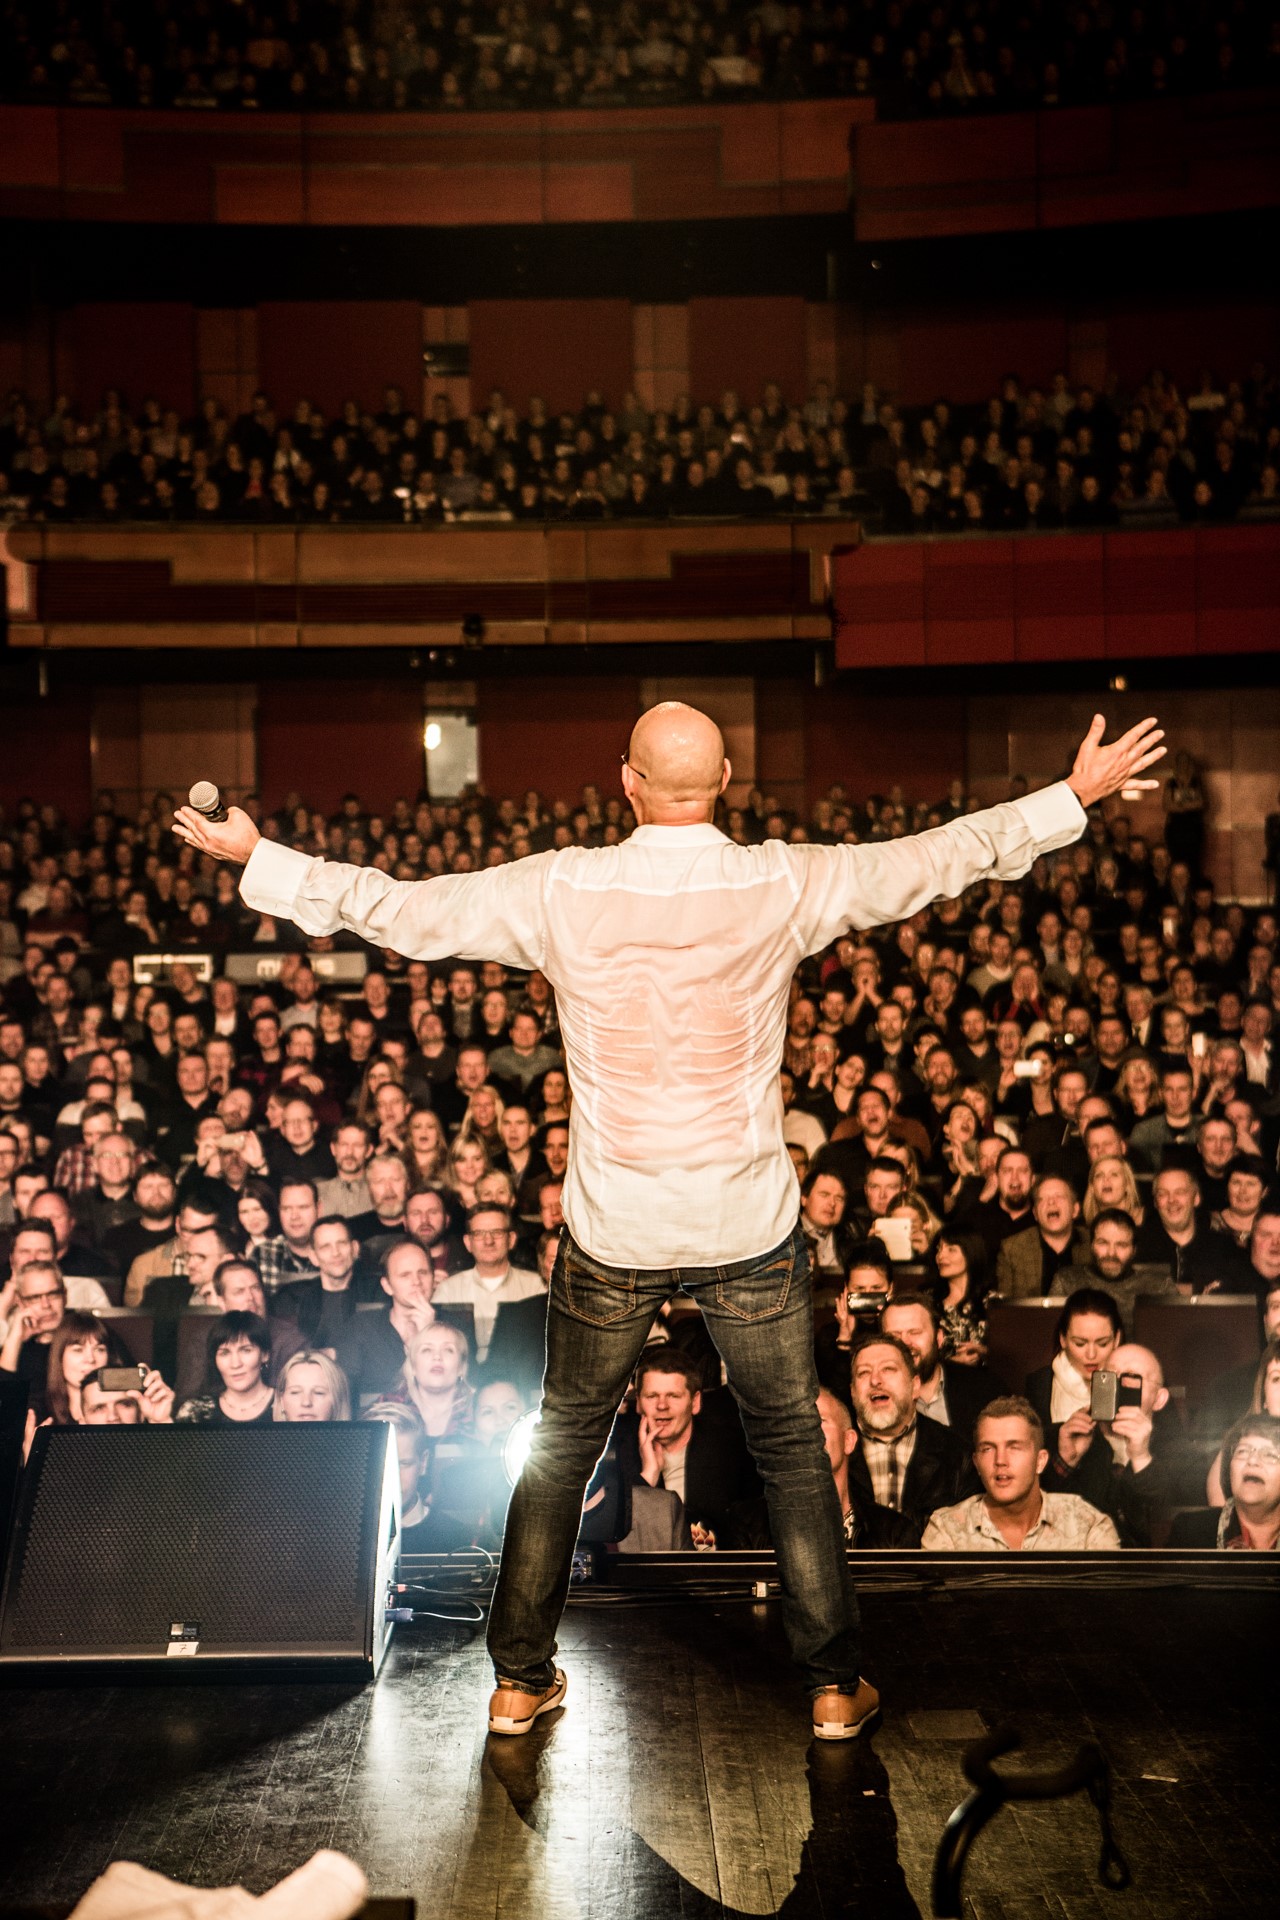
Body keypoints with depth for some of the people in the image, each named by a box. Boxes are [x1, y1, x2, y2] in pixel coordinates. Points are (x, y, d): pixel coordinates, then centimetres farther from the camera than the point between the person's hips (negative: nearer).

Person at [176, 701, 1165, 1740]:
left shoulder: (562, 891, -10)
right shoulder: (783, 886, -9)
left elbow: (400, 909, -3)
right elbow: (942, 857, 1)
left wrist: (257, 857, 11)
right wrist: (1077, 796, 15)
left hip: (614, 1233, 0)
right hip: (750, 1227, 0)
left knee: (562, 1449, 17)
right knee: (793, 1449, 15)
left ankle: (521, 1681, 26)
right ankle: (835, 1683, 22)